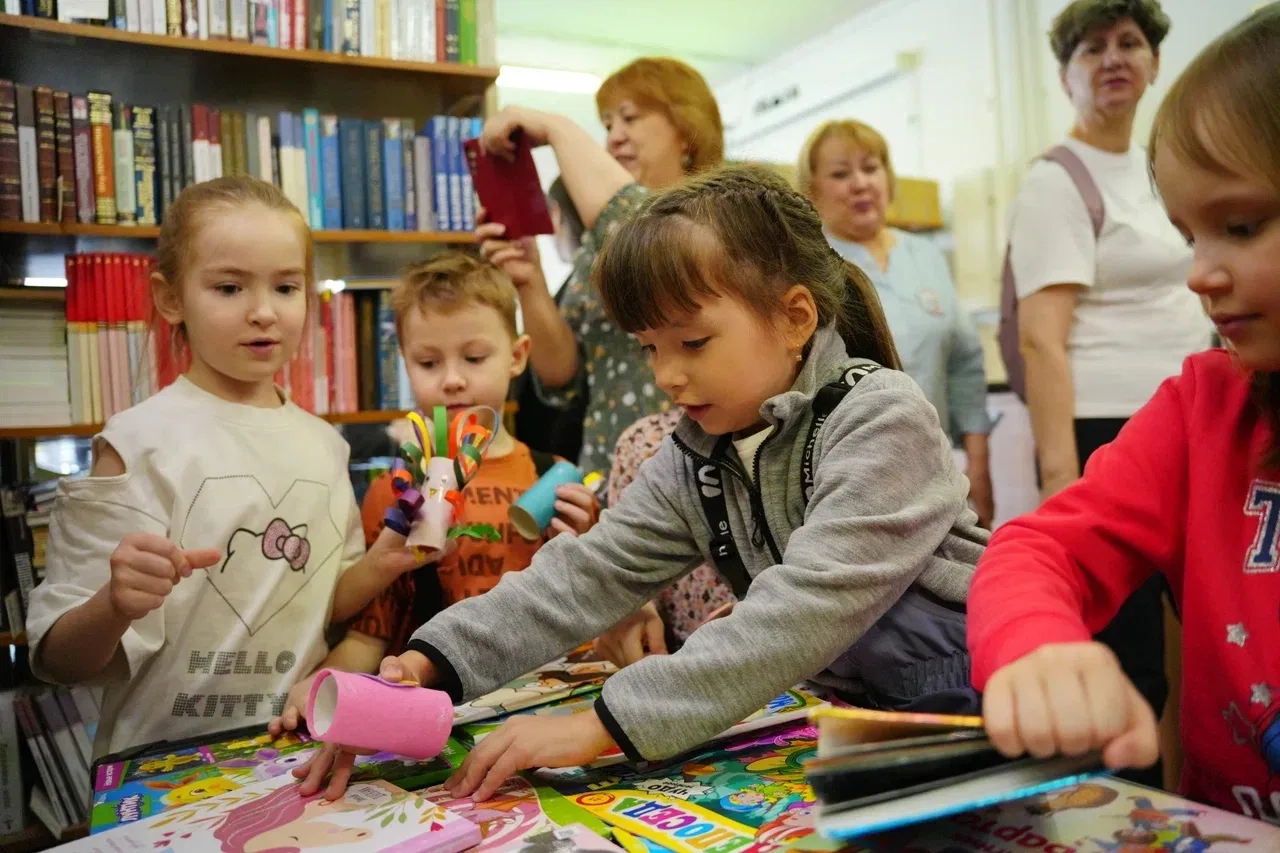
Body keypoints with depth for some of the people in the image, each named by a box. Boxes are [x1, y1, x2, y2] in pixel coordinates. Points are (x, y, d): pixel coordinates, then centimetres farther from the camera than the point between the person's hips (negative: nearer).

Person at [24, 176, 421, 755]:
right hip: (165, 765, -2)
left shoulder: (323, 443, 7)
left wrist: (376, 565, 0)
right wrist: (117, 605, -25)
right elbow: (58, 659, -7)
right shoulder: (139, 443, -8)